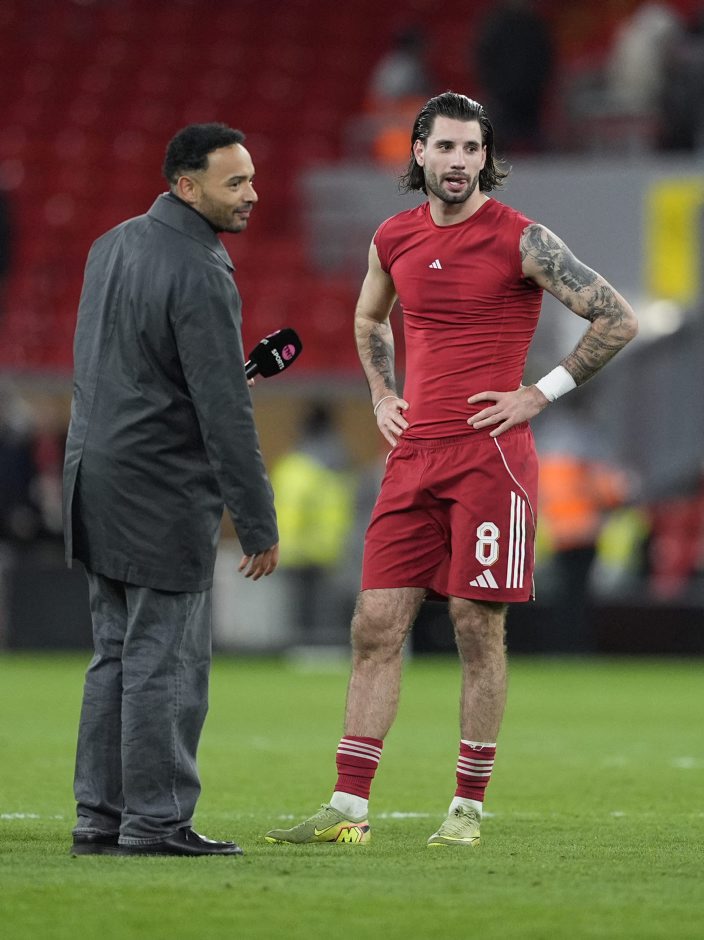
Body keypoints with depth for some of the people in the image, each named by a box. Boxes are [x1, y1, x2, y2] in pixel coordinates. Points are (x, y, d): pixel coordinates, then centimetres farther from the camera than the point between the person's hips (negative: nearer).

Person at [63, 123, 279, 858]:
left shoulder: (112, 245, 10)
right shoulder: (200, 277, -17)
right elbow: (225, 414, -18)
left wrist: (230, 368, 19)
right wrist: (258, 526, -14)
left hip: (97, 479, 9)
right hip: (162, 489, -9)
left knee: (116, 656, 13)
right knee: (165, 661, -3)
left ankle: (101, 817, 14)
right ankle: (155, 820, 0)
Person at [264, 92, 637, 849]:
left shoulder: (520, 240, -7)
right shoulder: (393, 239, 10)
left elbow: (617, 318, -7)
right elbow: (368, 319, 32)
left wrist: (541, 394, -8)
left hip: (489, 457, -5)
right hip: (414, 456, 5)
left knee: (478, 629, -2)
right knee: (376, 625, 0)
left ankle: (468, 809, 6)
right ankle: (348, 809, 1)